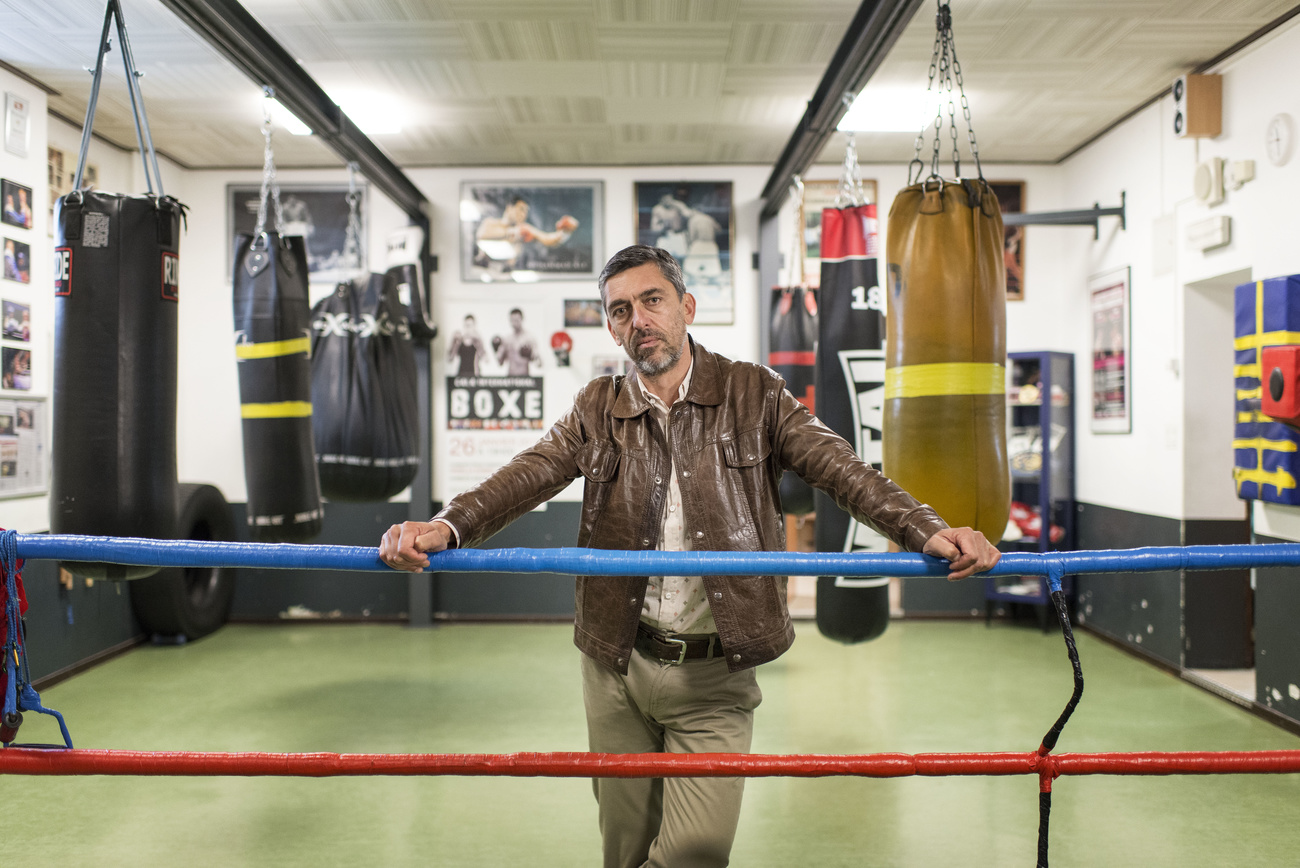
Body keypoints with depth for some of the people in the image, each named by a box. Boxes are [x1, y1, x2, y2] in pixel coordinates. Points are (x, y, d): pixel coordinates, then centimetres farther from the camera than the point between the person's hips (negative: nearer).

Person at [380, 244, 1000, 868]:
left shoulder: (754, 396, 1)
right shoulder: (597, 410, 5)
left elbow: (839, 469, -9)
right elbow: (527, 476, -9)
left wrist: (927, 532, -25)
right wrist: (447, 526, -28)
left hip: (713, 675, -2)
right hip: (616, 663, 2)